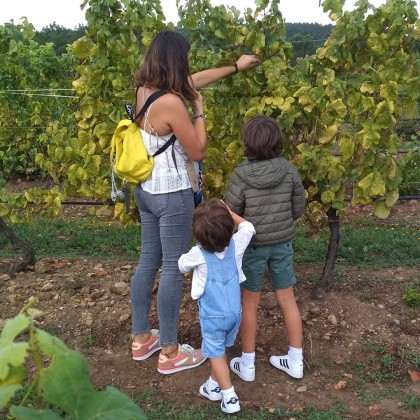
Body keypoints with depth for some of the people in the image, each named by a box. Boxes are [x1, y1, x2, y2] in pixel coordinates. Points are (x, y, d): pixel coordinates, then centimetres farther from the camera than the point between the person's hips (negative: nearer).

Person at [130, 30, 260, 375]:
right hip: (172, 195, -9)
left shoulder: (144, 90, 3)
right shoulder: (171, 103, -24)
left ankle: (141, 339, 32)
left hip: (146, 190, 9)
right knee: (173, 270, 3)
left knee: (148, 262, 17)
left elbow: (194, 79, 16)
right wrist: (199, 111, -4)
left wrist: (235, 66, 24)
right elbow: (198, 152, -14)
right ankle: (170, 353, 18)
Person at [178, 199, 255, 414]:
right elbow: (248, 227, 10)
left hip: (213, 315, -5)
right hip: (234, 312, 5)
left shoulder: (198, 254, -19)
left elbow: (181, 265, 2)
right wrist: (229, 213, 12)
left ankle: (230, 398, 10)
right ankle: (214, 385, 38)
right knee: (219, 350, 22)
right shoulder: (235, 245, -11)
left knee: (216, 354, 8)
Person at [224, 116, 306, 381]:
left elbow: (230, 215, -13)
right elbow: (299, 209, 0)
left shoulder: (241, 175, -19)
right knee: (287, 299, 15)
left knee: (249, 302, 11)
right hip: (283, 243, 3)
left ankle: (247, 364, 24)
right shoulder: (289, 170, -10)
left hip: (253, 246, -3)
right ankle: (296, 360, 29)